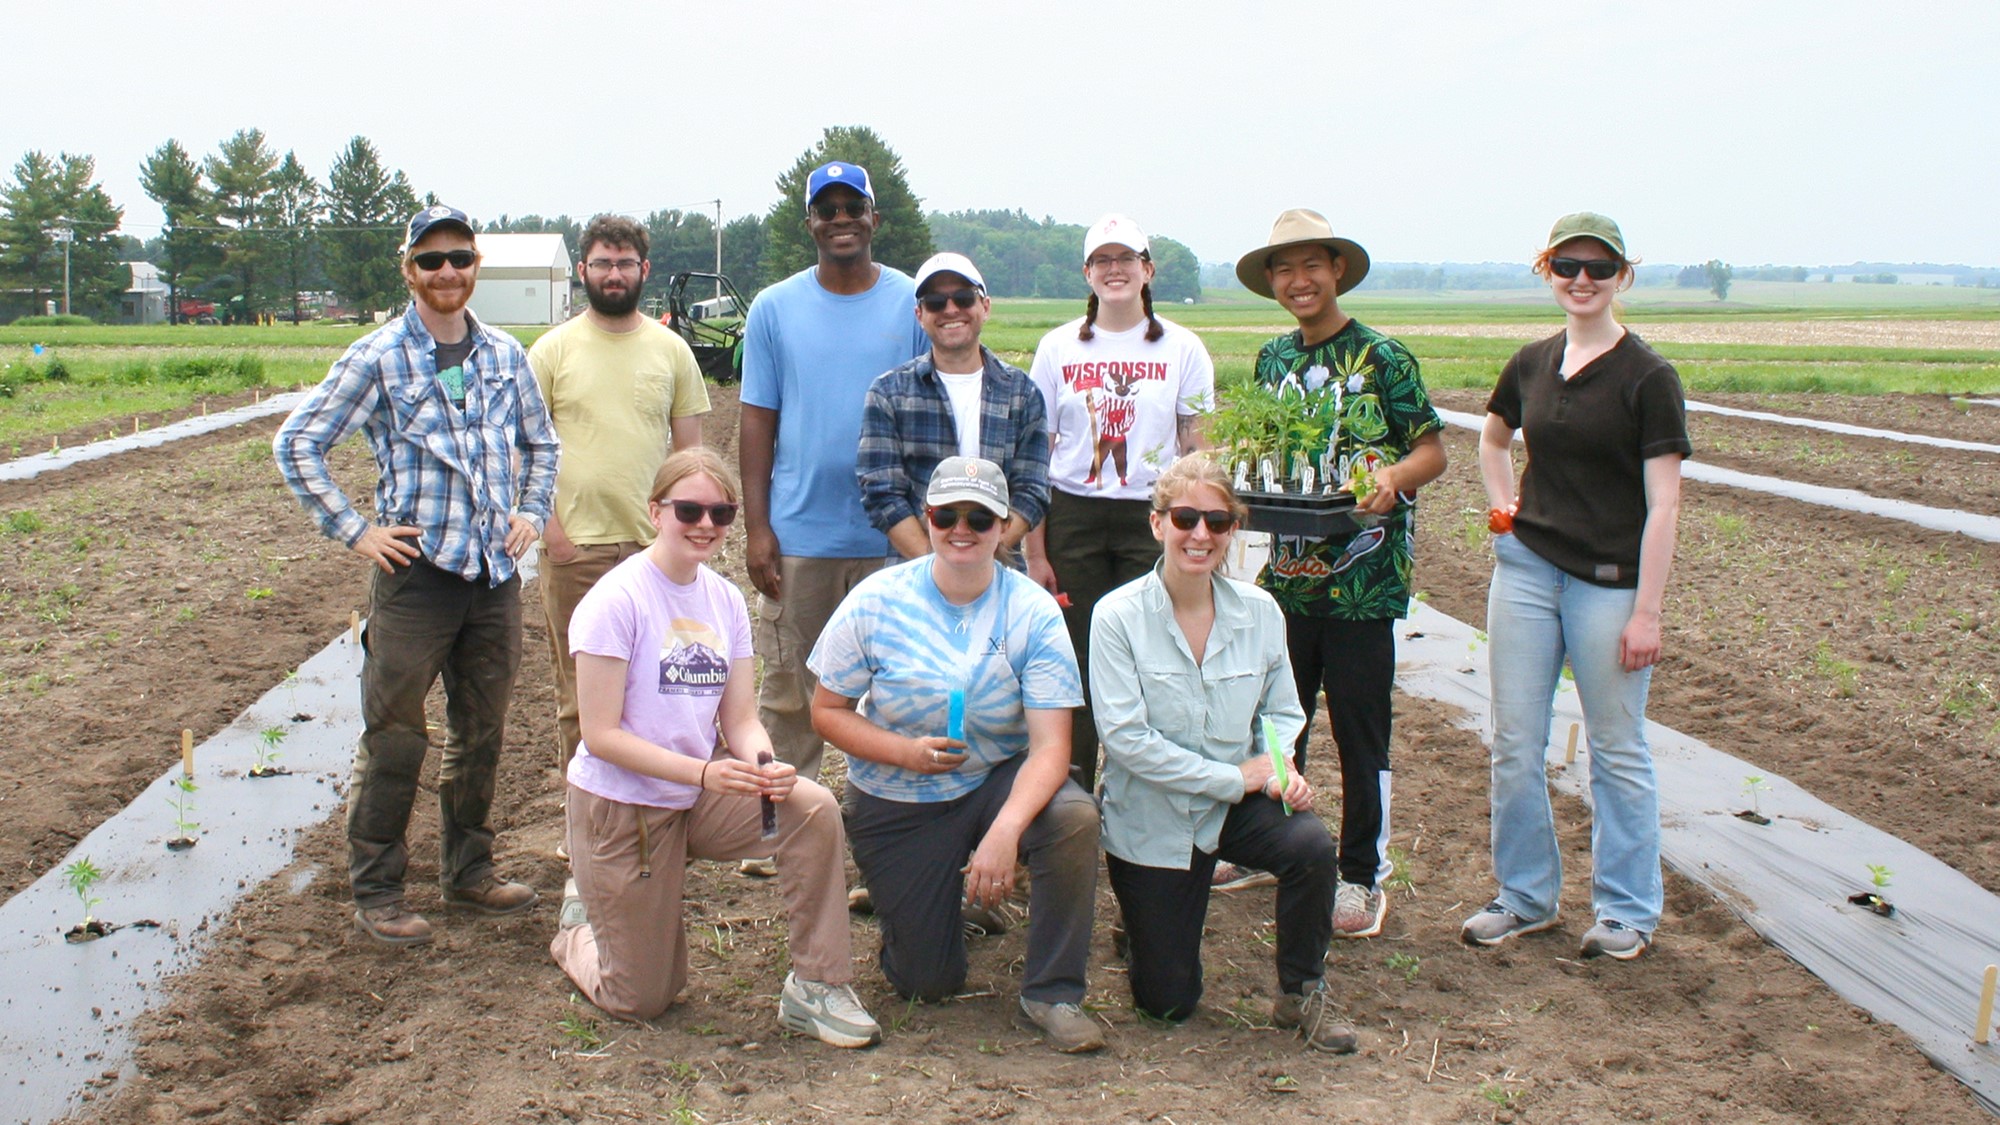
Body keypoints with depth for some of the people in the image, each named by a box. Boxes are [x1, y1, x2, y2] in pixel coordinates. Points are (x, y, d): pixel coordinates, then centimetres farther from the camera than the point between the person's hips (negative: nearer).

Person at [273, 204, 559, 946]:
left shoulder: (504, 356, 8)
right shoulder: (379, 358, -5)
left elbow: (541, 442, 23)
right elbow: (296, 444, -4)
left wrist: (531, 512, 9)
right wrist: (353, 531, -7)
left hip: (496, 571, 5)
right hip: (416, 570, -4)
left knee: (481, 733, 14)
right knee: (394, 738, 0)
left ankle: (469, 871, 28)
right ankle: (376, 892, 13)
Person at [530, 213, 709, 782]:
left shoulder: (671, 349, 9)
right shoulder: (553, 350, 4)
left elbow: (689, 447, 11)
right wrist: (549, 526, -8)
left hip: (654, 543, 1)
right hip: (575, 544, -1)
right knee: (579, 687, 7)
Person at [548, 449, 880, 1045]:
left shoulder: (726, 599, 1)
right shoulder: (616, 600, -17)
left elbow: (740, 718, 0)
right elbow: (602, 735, -20)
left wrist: (766, 767, -23)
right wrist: (704, 771, -31)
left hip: (701, 798, 5)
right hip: (622, 803, -5)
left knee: (814, 807, -24)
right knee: (641, 1001, 2)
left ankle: (817, 986, -10)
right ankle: (582, 923, 36)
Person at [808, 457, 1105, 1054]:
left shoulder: (1032, 610, -14)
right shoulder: (876, 602, -11)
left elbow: (1051, 744, -20)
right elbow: (827, 711, -6)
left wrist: (1004, 831, -38)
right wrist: (907, 752, -25)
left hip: (998, 780, 0)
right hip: (896, 803, 0)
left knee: (1074, 817, -32)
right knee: (926, 984, 1)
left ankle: (1051, 993, -13)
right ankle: (898, 894, 36)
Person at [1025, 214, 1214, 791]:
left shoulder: (1182, 348, 3)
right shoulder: (1058, 347, 5)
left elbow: (1197, 455, 4)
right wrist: (1035, 551, 0)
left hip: (1153, 519, 0)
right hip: (1074, 520, 1)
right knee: (1075, 661, 1)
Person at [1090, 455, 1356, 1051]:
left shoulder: (1259, 611, -5)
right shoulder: (1118, 616, -16)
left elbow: (1281, 711, 6)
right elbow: (1124, 736, -21)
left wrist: (1281, 766, -17)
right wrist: (1234, 776, -21)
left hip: (1235, 805, 3)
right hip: (1150, 817, -2)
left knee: (1312, 845, -30)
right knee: (1167, 1003, 2)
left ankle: (1302, 992, -3)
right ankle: (1144, 924, 39)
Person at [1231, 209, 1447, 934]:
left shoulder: (1381, 357, -7)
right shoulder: (1272, 359, 10)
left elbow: (1432, 449, -6)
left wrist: (1394, 478, -25)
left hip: (1362, 579, -5)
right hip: (1286, 574, 5)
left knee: (1359, 734, 3)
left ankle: (1363, 876, 16)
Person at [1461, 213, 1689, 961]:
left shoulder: (1647, 378, -8)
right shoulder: (1531, 365, 7)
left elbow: (1663, 504, -11)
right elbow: (1492, 437, 28)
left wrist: (1647, 611, -15)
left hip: (1608, 582, -5)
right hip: (1524, 569, 5)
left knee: (1617, 751, 7)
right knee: (1515, 744, 8)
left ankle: (1627, 909, 21)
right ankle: (1524, 894, 24)